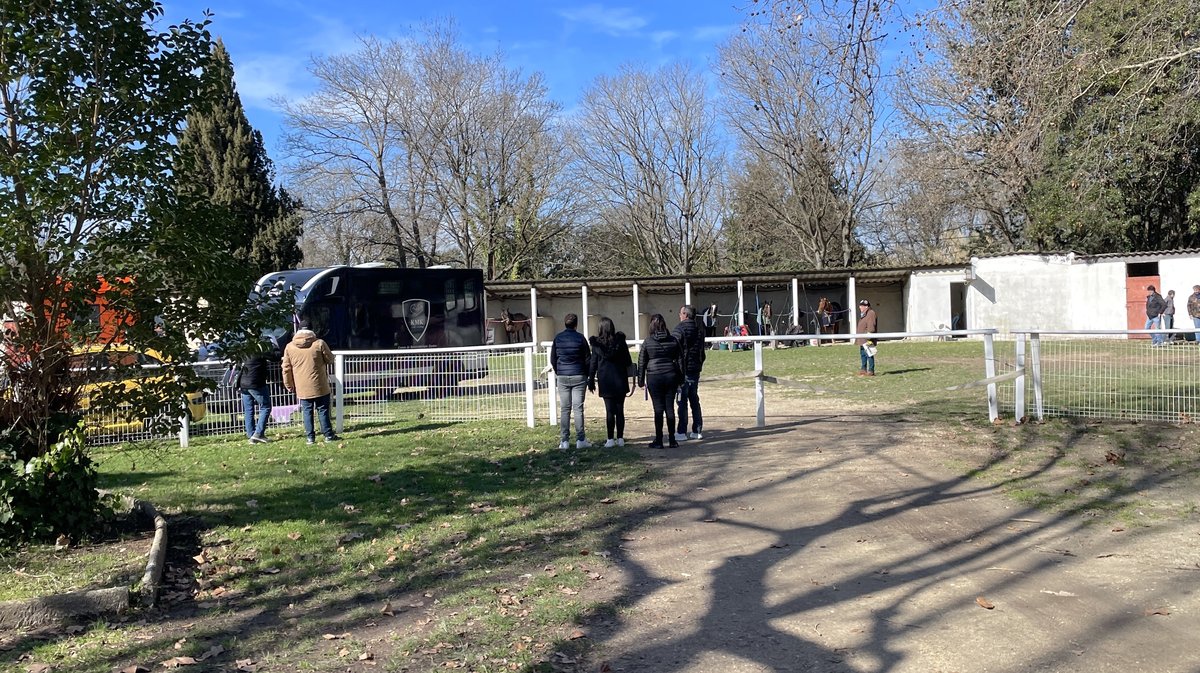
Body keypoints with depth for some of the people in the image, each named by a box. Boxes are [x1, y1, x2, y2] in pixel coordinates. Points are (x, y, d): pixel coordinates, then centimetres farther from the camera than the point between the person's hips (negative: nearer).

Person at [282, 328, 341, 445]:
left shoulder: (289, 347, 2)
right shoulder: (319, 343, -6)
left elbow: (286, 369, 6)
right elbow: (330, 359, 3)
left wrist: (289, 385, 16)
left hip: (302, 388, 2)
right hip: (320, 387, -2)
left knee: (307, 411, 9)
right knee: (323, 410, 7)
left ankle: (310, 437, 8)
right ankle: (328, 435, 9)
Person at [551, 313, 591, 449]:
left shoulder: (558, 338, 2)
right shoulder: (580, 338, -5)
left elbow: (553, 359, 8)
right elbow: (588, 359, -1)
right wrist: (587, 374, 12)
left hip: (563, 377, 2)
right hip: (579, 377, -2)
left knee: (564, 409, 5)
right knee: (578, 408, 1)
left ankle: (564, 441, 4)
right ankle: (580, 440, 0)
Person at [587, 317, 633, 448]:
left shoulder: (596, 343, -5)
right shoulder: (620, 341, -2)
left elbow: (593, 363, -1)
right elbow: (628, 361, 2)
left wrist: (591, 380, 7)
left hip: (605, 381, -1)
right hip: (620, 380, 1)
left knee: (609, 411, 1)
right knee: (620, 410, 7)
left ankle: (610, 439, 1)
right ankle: (620, 438, 10)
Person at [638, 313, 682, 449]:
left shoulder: (648, 341, -3)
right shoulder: (673, 340, 4)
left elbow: (641, 362, 0)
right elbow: (679, 360, 7)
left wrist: (641, 380, 7)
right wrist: (681, 378, 14)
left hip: (654, 377, -2)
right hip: (671, 376, 2)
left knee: (658, 408, 1)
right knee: (670, 407, 8)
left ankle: (658, 441, 4)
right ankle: (672, 440, 11)